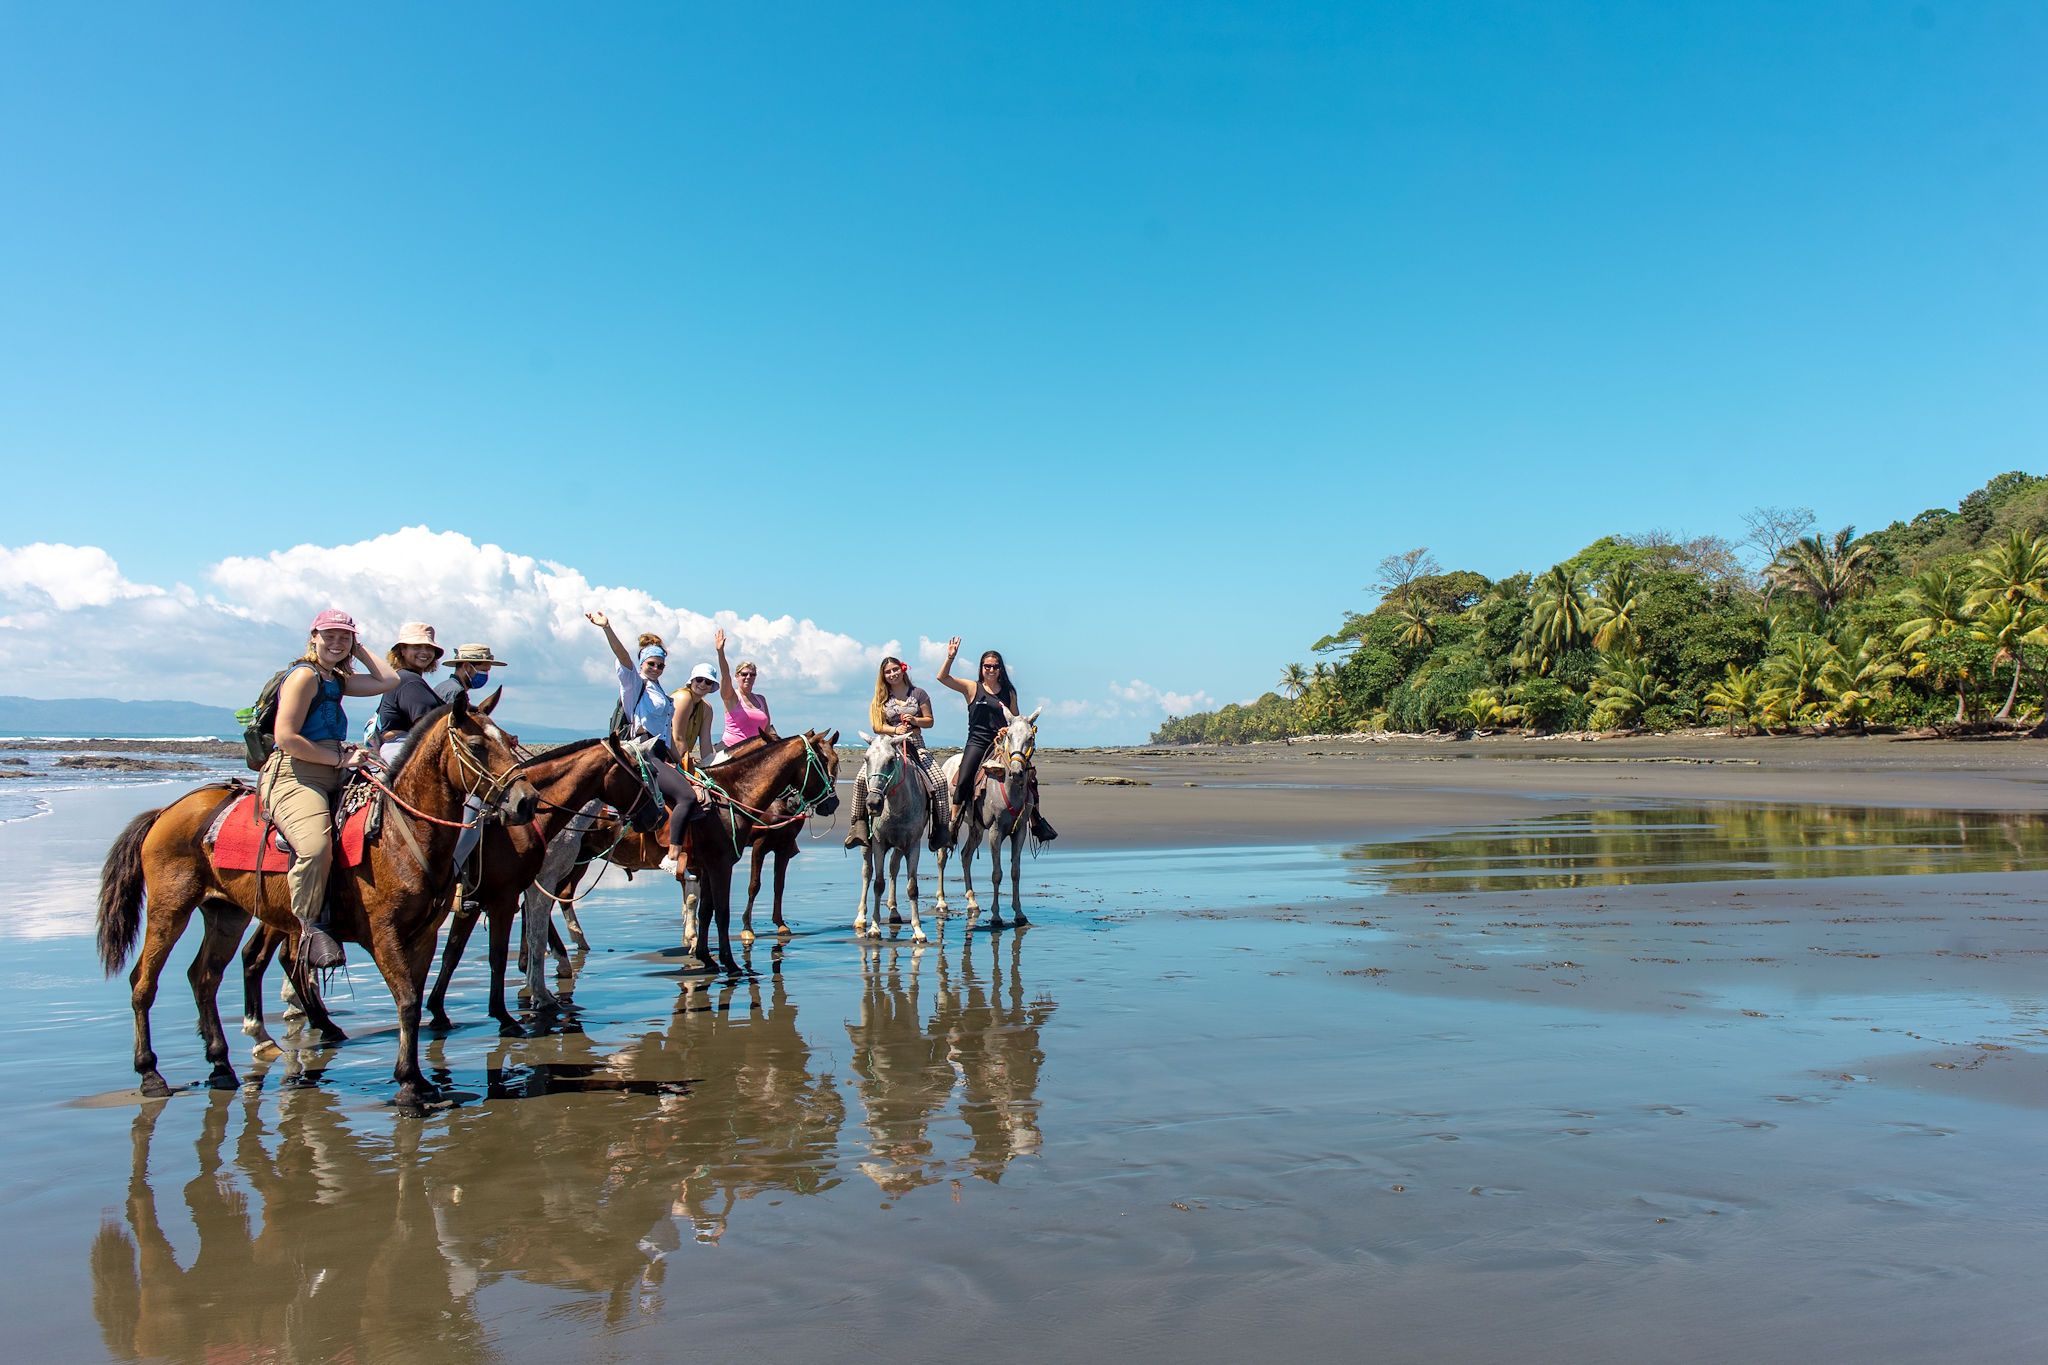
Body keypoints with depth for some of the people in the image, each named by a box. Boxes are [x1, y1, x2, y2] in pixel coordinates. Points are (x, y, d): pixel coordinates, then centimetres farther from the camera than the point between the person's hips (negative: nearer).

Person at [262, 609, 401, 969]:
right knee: (315, 846, -35)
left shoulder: (337, 679, 20)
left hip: (332, 780, 9)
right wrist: (340, 758, -11)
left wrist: (358, 651, 17)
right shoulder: (304, 675, -5)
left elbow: (390, 680, 19)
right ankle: (310, 928, -21)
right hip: (294, 777, -9)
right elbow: (286, 739, -14)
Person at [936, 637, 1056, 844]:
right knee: (963, 780, -20)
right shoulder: (972, 688, 6)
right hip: (977, 743, -2)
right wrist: (950, 657, -16)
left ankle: (1037, 824, 4)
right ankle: (953, 825, -6)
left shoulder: (1009, 692, 12)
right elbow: (942, 677, -3)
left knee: (1029, 778, -9)